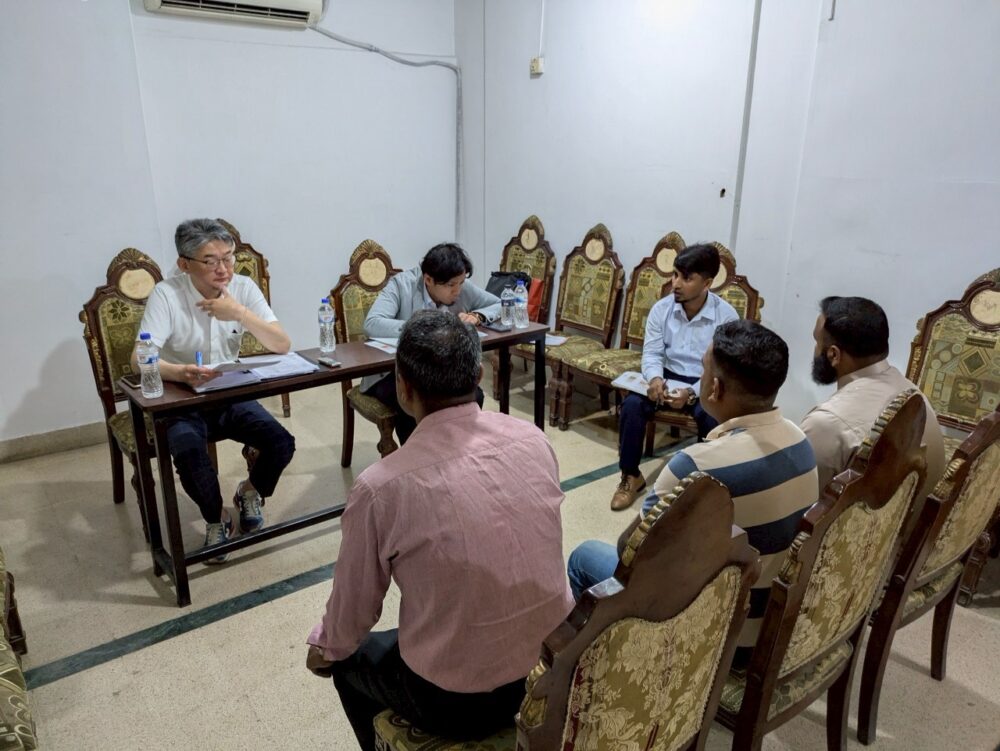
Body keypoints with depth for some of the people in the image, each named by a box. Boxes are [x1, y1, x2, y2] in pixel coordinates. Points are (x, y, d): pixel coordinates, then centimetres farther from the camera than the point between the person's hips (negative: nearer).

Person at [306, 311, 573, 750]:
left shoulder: (382, 488, -24)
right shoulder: (534, 440, -10)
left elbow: (352, 611, -8)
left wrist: (324, 647, 16)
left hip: (456, 701, -4)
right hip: (555, 669, 5)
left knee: (348, 656, 25)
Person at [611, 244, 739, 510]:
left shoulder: (727, 316, -15)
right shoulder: (661, 308, -5)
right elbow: (651, 353, -4)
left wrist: (692, 393, -33)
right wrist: (655, 378, -28)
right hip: (668, 377, 3)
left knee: (711, 417, -34)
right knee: (632, 404, -24)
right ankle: (631, 477, -5)